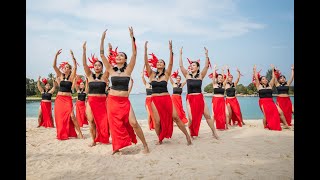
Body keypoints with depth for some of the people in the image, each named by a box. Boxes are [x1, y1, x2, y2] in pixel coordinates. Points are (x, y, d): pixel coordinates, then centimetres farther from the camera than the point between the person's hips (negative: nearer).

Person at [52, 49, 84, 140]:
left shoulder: (71, 76, 1)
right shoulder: (60, 76, 8)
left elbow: (75, 67, -14)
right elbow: (54, 66, -2)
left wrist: (72, 56, -18)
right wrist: (56, 55, -11)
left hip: (68, 99, -3)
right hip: (59, 98, 3)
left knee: (72, 116, -13)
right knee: (59, 117, 5)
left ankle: (79, 132, -2)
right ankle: (61, 134, 20)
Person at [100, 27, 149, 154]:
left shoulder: (128, 70, 0)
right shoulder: (111, 70, 4)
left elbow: (134, 54, -9)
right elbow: (102, 55, 1)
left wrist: (132, 37, -12)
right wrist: (102, 39, -4)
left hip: (125, 101, -2)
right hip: (112, 101, 2)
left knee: (133, 123, -11)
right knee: (115, 125, 9)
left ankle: (145, 145, 7)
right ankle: (116, 147, 30)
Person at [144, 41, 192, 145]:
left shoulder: (166, 74, 4)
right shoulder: (152, 74, 7)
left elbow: (171, 63, -8)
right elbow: (146, 63, -3)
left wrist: (170, 50, -16)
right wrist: (145, 50, -10)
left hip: (166, 99, -1)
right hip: (155, 99, 1)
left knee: (175, 117, -6)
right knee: (157, 121, -3)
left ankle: (187, 136, 7)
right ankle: (160, 139, 19)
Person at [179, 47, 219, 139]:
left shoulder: (201, 75, 3)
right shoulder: (187, 75, 3)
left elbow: (206, 66, -9)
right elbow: (181, 66, -5)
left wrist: (206, 55, -14)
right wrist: (180, 54, -7)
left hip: (200, 98, 1)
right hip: (190, 99, 0)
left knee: (207, 116, 4)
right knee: (191, 118, -6)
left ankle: (214, 132, 19)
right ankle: (191, 134, 17)